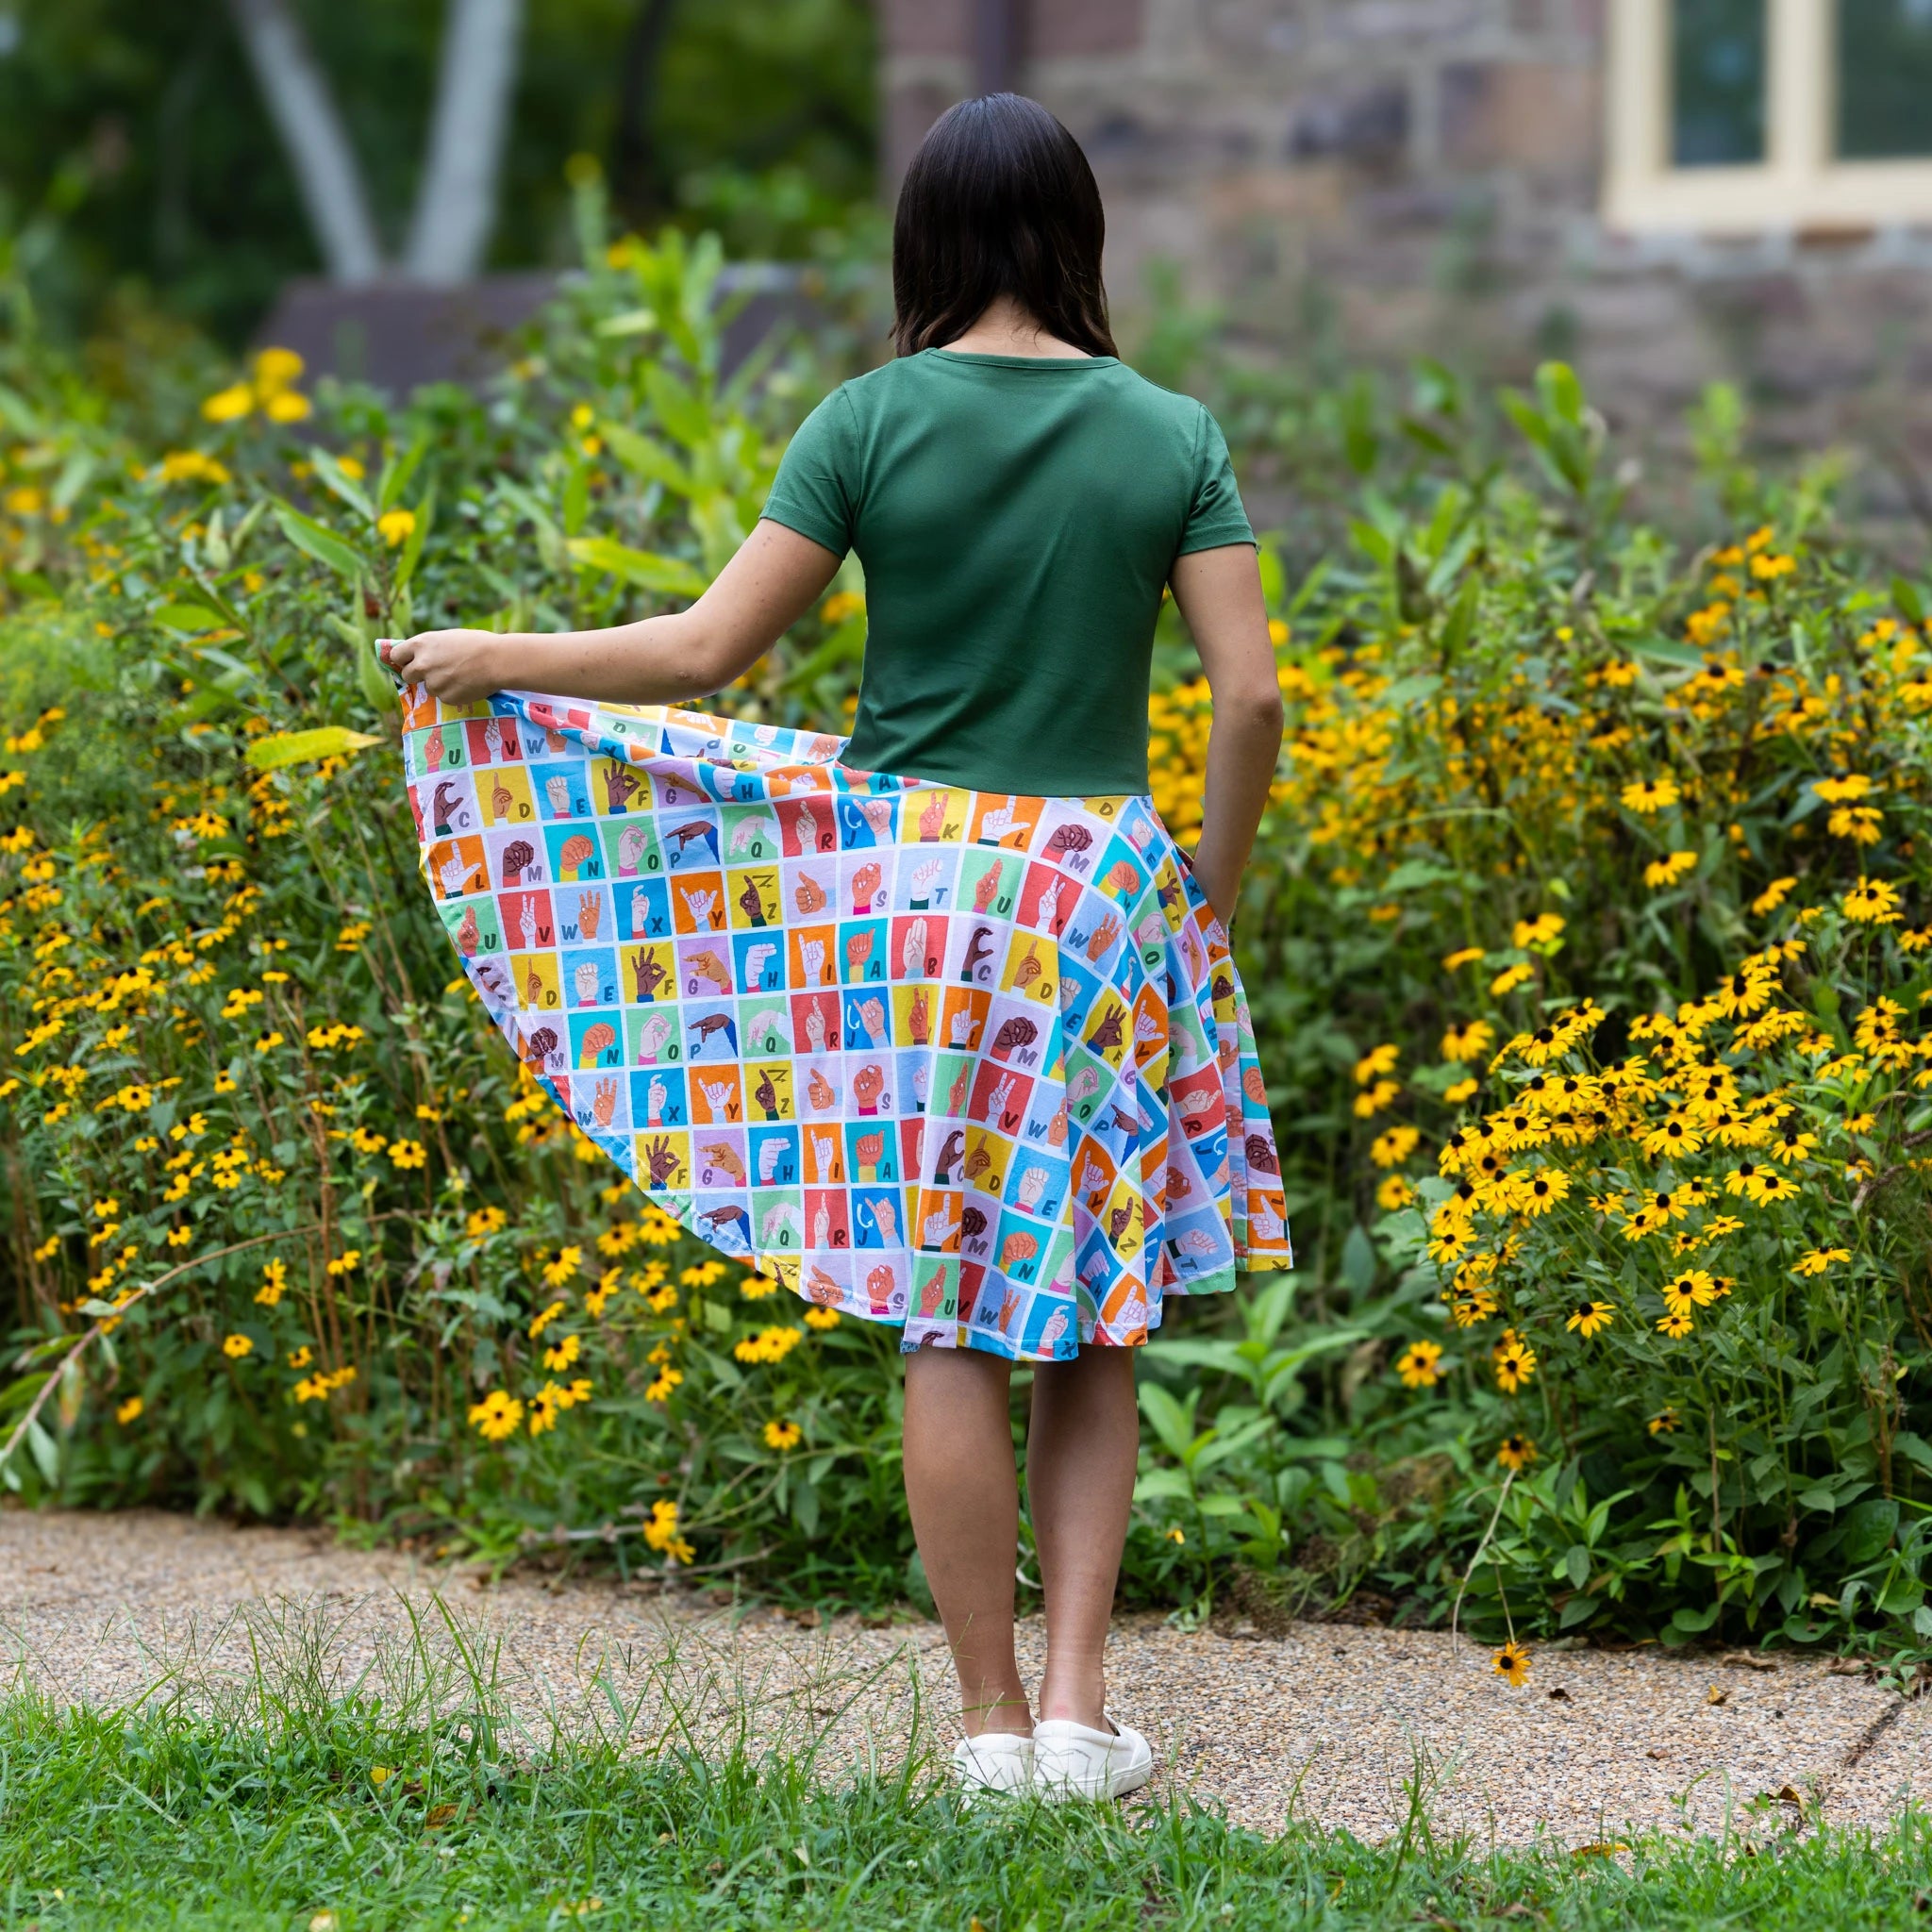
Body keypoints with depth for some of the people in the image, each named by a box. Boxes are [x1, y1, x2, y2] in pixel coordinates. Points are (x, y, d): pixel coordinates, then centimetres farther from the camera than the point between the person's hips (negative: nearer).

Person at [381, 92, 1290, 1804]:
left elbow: (708, 650, -5)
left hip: (910, 877, -1)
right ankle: (1079, 1705, 5)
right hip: (1102, 884, 1)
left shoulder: (874, 420, -4)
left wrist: (493, 661, 9)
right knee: (1091, 1321, 11)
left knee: (950, 1327, 4)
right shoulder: (1172, 436, 0)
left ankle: (993, 1716, 8)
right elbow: (1252, 694, -4)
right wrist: (1214, 892, 10)